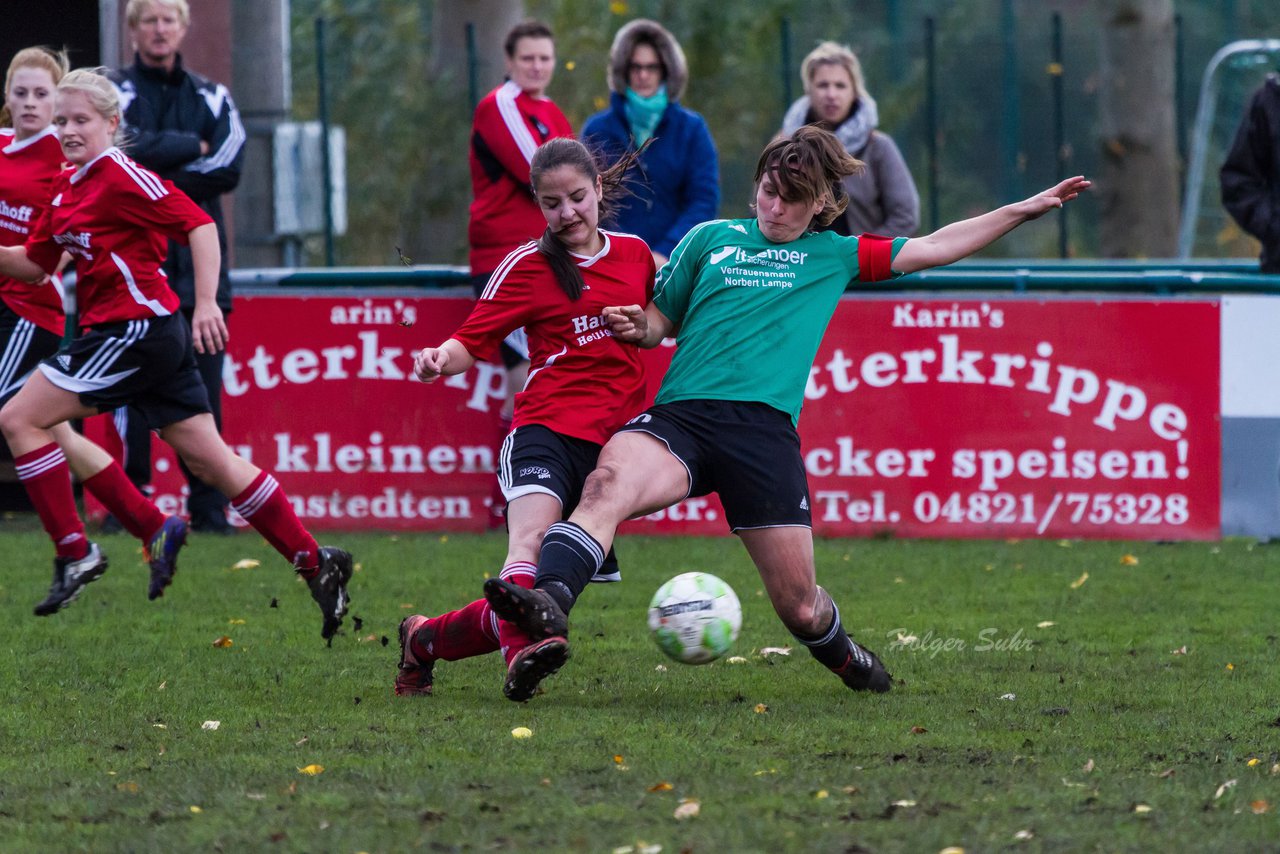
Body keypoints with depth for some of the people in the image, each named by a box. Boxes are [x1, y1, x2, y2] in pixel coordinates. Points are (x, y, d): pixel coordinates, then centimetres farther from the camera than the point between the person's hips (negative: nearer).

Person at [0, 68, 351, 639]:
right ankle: (316, 564, 7)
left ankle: (74, 553, -5)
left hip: (136, 329, -9)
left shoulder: (120, 175, -12)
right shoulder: (66, 188, 16)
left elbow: (197, 223, -17)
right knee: (210, 460, 8)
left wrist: (207, 303, -23)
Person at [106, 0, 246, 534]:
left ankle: (209, 507, 1)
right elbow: (127, 147, -14)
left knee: (203, 386, -1)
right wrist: (193, 147, -5)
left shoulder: (211, 97, 16)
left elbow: (228, 167, -1)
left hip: (198, 260, 3)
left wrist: (159, 182, -9)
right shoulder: (115, 92, 7)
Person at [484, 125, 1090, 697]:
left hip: (765, 428, 0)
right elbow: (662, 319, 26)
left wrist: (1025, 210, 21)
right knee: (609, 483, -35)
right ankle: (546, 604, -54)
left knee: (800, 607, 0)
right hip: (680, 415, 0)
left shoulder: (834, 256, 20)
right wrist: (636, 325, 2)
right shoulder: (710, 239, 20)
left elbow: (934, 248, 24)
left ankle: (848, 660, 34)